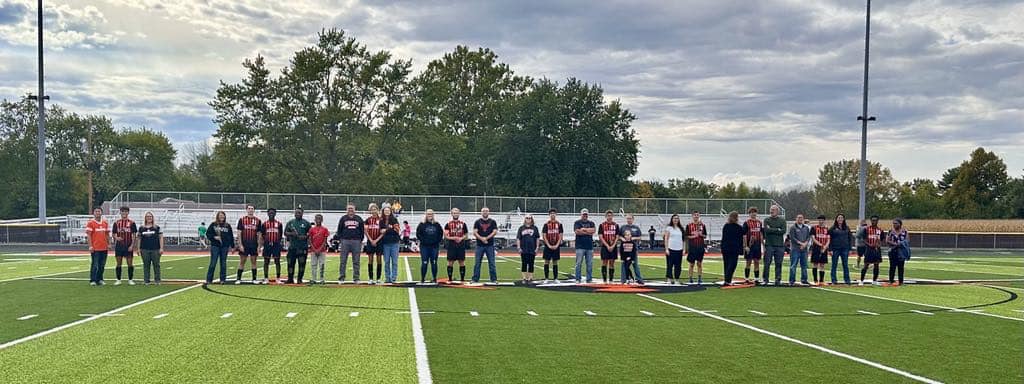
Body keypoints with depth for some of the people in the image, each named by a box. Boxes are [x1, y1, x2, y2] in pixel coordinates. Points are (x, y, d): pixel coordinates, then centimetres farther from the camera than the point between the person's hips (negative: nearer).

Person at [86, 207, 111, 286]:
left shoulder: (105, 222, 11)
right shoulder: (90, 223, -4)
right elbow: (88, 235, -7)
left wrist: (109, 244, 8)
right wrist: (90, 246, -13)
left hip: (104, 247, 5)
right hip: (95, 248, -5)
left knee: (102, 265, 9)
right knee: (94, 265, -3)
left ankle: (99, 279, 18)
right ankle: (92, 280, 4)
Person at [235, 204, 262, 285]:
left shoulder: (257, 220, 6)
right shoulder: (242, 219, 1)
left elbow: (258, 234, 7)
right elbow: (239, 233, -1)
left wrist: (259, 246, 2)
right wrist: (240, 245, -8)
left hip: (254, 245, 2)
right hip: (244, 244, -2)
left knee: (253, 261, 6)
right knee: (242, 261, 1)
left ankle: (254, 279, 11)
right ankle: (238, 279, 6)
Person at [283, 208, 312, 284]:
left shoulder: (306, 223, 6)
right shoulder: (290, 222, 12)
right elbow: (285, 233, 12)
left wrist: (305, 237, -12)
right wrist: (291, 234, -8)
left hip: (303, 247, -2)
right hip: (292, 246, 2)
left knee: (302, 263, -1)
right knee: (290, 263, 2)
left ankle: (300, 279, 7)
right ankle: (290, 279, 10)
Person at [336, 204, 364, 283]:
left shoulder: (359, 219, 12)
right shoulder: (343, 219, 9)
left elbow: (362, 231, 13)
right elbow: (339, 230, 9)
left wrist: (361, 240, 6)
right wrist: (340, 240, 0)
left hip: (356, 241, 1)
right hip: (345, 241, -1)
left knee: (356, 261, 3)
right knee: (343, 261, -1)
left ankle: (356, 278, 7)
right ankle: (341, 278, 3)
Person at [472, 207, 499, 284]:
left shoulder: (493, 222, 7)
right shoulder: (478, 222, 7)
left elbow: (495, 232, -3)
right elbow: (475, 232, -1)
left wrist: (486, 238, -15)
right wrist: (481, 238, -16)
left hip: (490, 245, 0)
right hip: (480, 245, 0)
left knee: (492, 263, 1)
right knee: (477, 263, 1)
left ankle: (494, 279, 6)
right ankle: (475, 279, 7)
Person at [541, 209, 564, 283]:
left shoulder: (559, 224, 4)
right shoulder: (546, 224, 1)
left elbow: (560, 236, 2)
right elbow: (544, 236, -2)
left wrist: (557, 245, -9)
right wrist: (549, 245, -11)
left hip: (556, 246, 1)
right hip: (548, 246, -1)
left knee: (555, 262, 6)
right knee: (547, 262, 0)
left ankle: (556, 279, 9)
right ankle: (546, 278, 5)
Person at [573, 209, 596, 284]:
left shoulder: (591, 223, 16)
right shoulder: (577, 223, 5)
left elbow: (594, 230, -3)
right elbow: (577, 231, -12)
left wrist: (583, 229, -8)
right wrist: (588, 232, -6)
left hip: (589, 246, 4)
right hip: (580, 246, -4)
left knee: (590, 264, 4)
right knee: (579, 263, -5)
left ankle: (589, 280, 10)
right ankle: (578, 279, 1)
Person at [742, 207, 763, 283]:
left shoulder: (759, 222, 11)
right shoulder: (746, 223, -5)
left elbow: (761, 235, 16)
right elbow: (744, 235, -8)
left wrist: (763, 245, 13)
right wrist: (745, 246, -14)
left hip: (757, 245, 5)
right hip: (749, 246, -5)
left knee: (757, 262, 8)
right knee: (749, 262, 0)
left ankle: (757, 279, 13)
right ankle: (746, 279, 6)